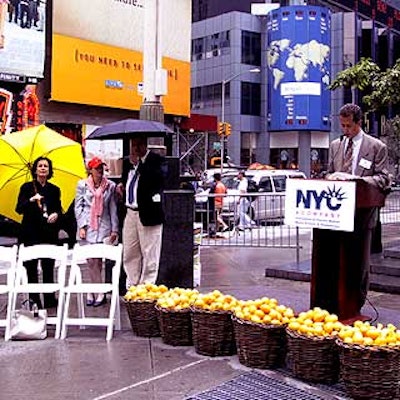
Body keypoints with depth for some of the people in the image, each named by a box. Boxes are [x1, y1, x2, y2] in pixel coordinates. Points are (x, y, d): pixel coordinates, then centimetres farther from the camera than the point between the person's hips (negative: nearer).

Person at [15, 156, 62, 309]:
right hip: (31, 233, -1)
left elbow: (59, 209, 11)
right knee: (31, 268, 2)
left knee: (48, 267, 5)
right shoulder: (27, 187, 2)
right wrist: (31, 200, -22)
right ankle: (34, 300, 11)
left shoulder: (54, 190, 8)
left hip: (49, 234, 2)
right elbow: (19, 209, -5)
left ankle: (50, 299, 15)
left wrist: (56, 214, -12)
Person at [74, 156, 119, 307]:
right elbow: (78, 207, 4)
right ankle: (100, 293, 5)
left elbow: (113, 208, 8)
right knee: (92, 261, -2)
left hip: (103, 227, 1)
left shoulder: (110, 186, 6)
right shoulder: (82, 185, 4)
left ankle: (92, 292, 8)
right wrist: (81, 226, -5)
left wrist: (114, 229, 5)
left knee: (96, 261, -1)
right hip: (87, 227, 0)